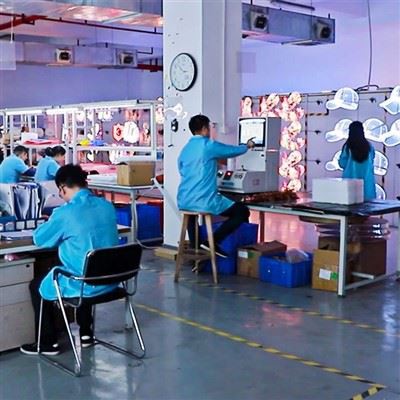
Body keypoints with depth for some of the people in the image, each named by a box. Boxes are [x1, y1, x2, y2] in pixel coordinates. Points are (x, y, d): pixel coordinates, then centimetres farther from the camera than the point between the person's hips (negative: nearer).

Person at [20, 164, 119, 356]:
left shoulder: (65, 213, -18)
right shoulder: (107, 206, 1)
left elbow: (39, 239, -1)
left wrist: (51, 224, 19)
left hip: (84, 284, -6)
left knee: (37, 286, 20)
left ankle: (48, 343, 27)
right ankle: (85, 332, 41)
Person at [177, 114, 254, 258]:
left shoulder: (185, 149, 14)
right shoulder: (209, 145, -5)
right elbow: (233, 150, 9)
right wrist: (247, 146, 31)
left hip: (184, 202, 7)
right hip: (204, 202, -7)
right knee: (243, 212, 6)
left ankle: (194, 246, 33)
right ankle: (212, 241, -4)